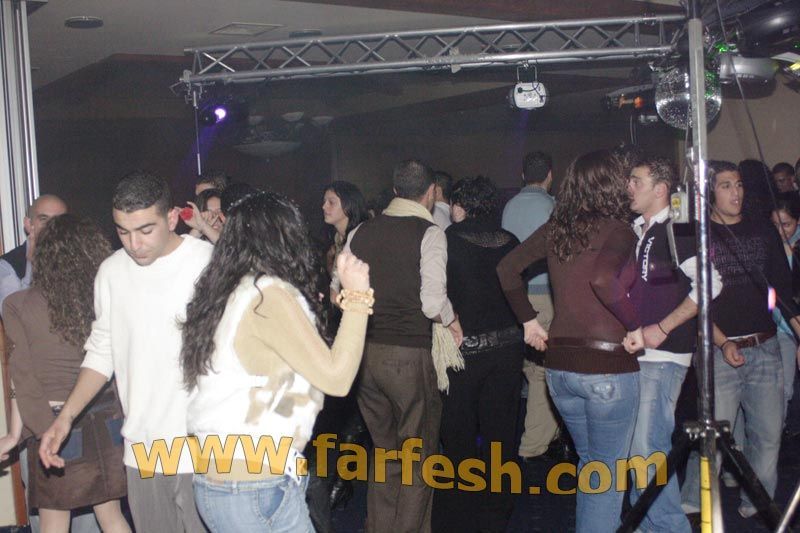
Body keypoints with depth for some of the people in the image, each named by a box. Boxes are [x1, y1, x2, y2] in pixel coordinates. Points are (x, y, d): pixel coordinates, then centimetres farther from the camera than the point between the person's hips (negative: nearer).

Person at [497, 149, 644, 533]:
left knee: (589, 461, 24)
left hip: (560, 365, 6)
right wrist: (634, 327, -18)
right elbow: (605, 280, -31)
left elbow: (507, 269, 9)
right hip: (607, 367, -6)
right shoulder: (618, 231, -13)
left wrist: (528, 320, 14)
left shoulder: (556, 229, 5)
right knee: (608, 472, 8)